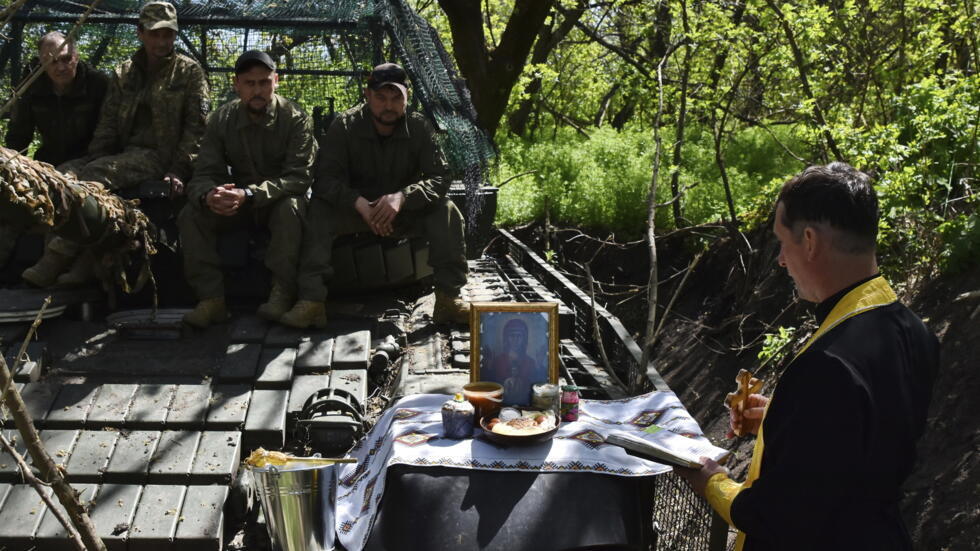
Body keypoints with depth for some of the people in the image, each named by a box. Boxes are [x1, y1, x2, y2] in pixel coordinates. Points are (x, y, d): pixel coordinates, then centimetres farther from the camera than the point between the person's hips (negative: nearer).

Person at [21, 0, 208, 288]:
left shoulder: (189, 71, 2)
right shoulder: (124, 73, 16)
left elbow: (196, 126, -3)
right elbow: (108, 123, 16)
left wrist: (178, 169, -14)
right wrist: (94, 159, 0)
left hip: (159, 156, -6)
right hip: (124, 153, 6)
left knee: (94, 176, -29)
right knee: (65, 173, -19)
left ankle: (56, 261, -30)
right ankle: (86, 260, -23)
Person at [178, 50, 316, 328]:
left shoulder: (295, 118, -14)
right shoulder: (220, 120, -4)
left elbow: (300, 177, -23)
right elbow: (204, 175, -7)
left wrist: (248, 194, -39)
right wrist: (208, 196, -35)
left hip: (280, 199, -3)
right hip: (237, 199, 4)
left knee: (291, 208, -38)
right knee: (191, 215, -21)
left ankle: (282, 293, -27)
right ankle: (211, 298, -19)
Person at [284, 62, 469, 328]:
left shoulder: (419, 128, -9)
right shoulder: (345, 127, -11)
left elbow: (440, 178, -16)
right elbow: (325, 178, -18)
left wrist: (402, 197, -36)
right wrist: (359, 203, -38)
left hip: (407, 210, 1)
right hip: (356, 209, -1)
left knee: (446, 211, -27)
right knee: (319, 210, -30)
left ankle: (448, 298, -25)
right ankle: (312, 300, -34)